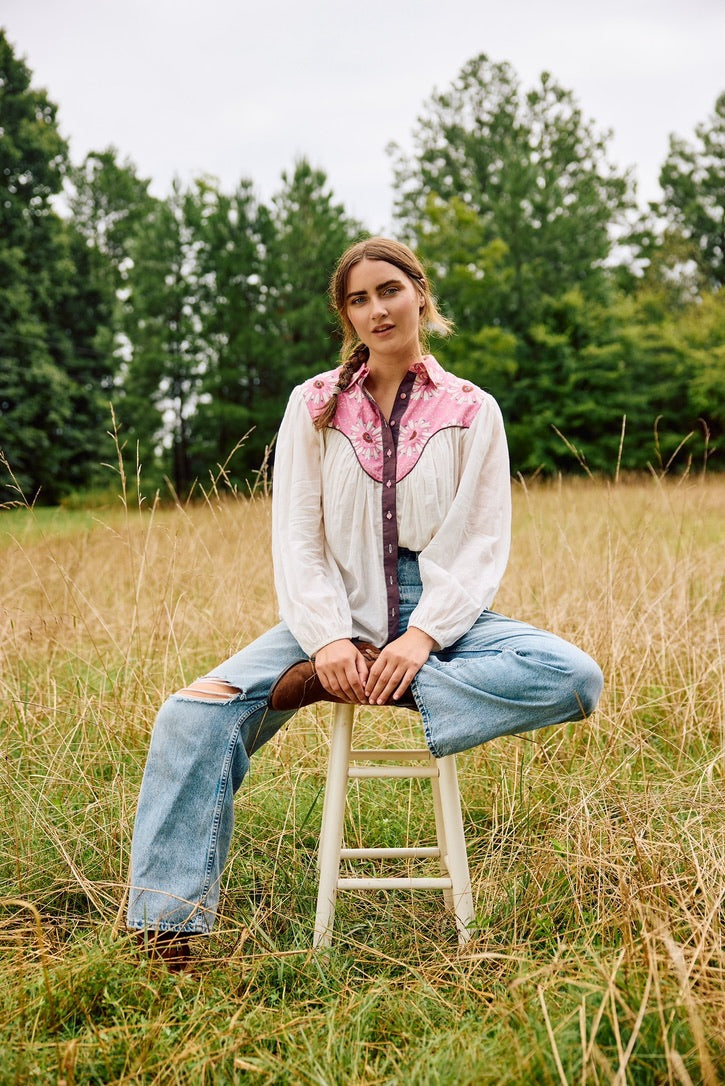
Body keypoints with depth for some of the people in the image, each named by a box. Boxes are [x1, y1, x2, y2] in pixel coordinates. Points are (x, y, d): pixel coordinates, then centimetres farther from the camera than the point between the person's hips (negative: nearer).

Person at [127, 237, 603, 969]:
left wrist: (424, 636, -18)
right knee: (191, 718, -22)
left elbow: (483, 543, -1)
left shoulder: (471, 411, 5)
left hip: (439, 613, 0)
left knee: (573, 678, -29)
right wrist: (327, 638, -17)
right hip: (338, 612, 0)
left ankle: (339, 687, -26)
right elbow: (296, 538, 1)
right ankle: (166, 926, -16)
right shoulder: (314, 405, 7)